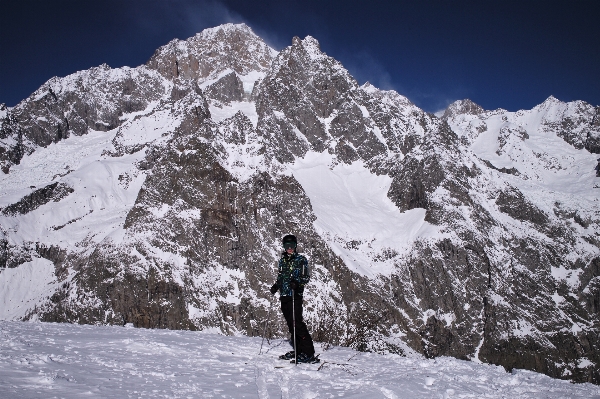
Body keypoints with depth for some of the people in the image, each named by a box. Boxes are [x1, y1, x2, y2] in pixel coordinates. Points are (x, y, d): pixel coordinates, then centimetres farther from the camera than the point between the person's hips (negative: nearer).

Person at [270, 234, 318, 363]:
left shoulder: (301, 260, 1)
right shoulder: (282, 260, 18)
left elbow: (306, 277, -6)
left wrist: (297, 282, -25)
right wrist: (275, 286, 10)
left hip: (295, 295, -6)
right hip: (284, 295, 6)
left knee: (297, 322, -14)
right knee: (291, 324, 7)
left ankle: (308, 353, -13)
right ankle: (298, 350, 15)